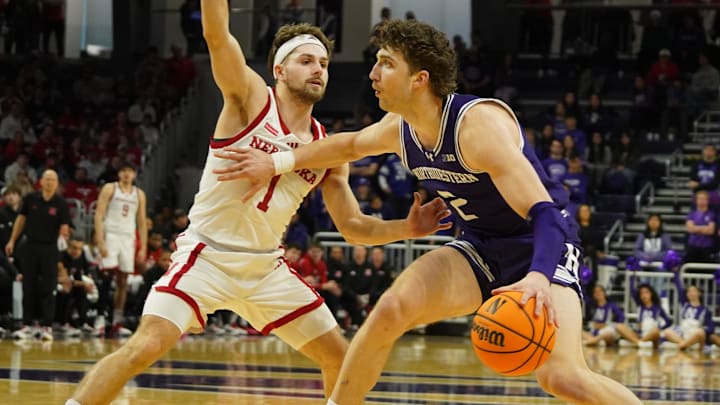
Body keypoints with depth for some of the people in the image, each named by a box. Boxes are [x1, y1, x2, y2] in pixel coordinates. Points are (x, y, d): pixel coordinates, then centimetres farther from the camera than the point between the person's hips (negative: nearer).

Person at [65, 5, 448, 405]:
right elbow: (216, 34, -22)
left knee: (339, 358, 8)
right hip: (207, 255, -6)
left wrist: (406, 228, -7)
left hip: (266, 267, 6)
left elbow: (353, 226, 10)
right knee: (145, 346, -25)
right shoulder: (251, 98, -7)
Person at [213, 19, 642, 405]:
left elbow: (544, 213, -37)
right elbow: (351, 144, 22)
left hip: (541, 249, -7)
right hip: (481, 248, 7)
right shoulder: (400, 129, -4)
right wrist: (278, 163, 17)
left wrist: (538, 277, -55)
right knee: (392, 308, -17)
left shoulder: (478, 124, -29)